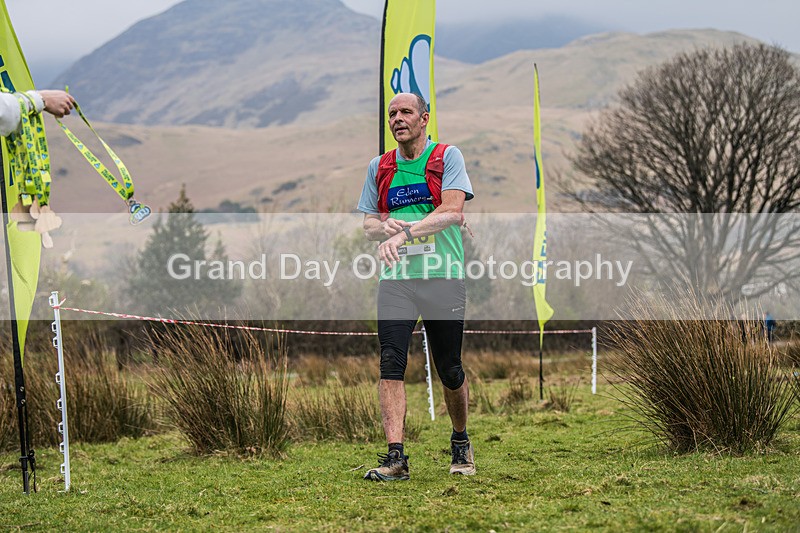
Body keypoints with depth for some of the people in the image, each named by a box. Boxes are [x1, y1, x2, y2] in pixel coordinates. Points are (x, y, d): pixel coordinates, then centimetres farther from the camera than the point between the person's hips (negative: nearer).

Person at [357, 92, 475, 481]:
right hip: (395, 278, 3)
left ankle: (461, 444, 28)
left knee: (450, 371, 4)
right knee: (391, 364, -13)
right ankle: (395, 457, -15)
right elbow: (368, 224, 17)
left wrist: (405, 233, -22)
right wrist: (384, 227, -8)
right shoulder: (379, 168, 14)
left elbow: (452, 212, -11)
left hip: (443, 276, -2)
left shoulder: (447, 157, 2)